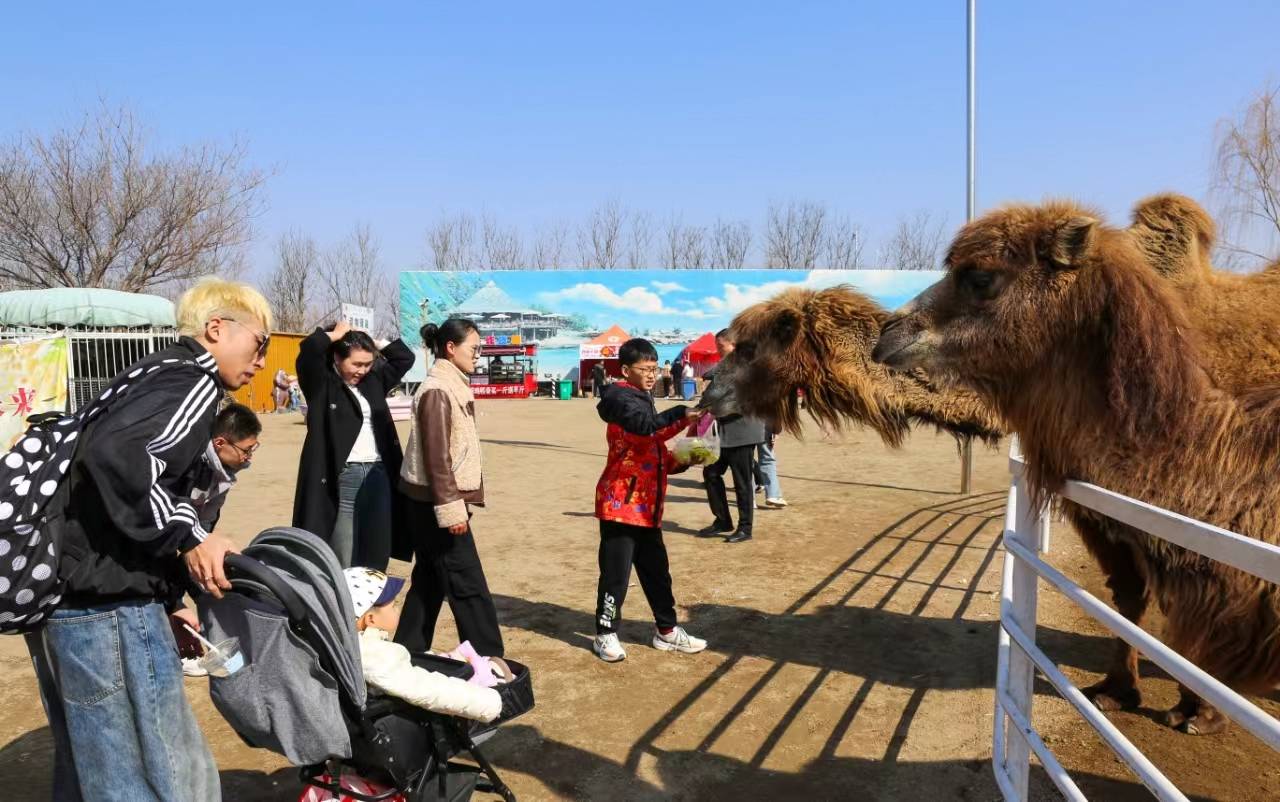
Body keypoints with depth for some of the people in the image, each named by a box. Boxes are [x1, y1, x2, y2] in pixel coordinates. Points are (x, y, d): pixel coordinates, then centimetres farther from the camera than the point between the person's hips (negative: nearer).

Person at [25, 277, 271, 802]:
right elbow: (116, 453, -28)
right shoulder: (191, 382, -10)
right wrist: (186, 538, -18)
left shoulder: (149, 375, 19)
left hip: (61, 595, 10)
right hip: (107, 606, -10)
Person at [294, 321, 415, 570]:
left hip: (379, 474, 6)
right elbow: (309, 351, -21)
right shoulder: (322, 385, -3)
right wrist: (336, 334, -4)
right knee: (343, 566, -4)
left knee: (376, 560, 11)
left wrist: (370, 341, 12)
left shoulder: (373, 381, 13)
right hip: (344, 478, -6)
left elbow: (405, 358, 22)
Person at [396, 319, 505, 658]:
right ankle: (488, 658, 4)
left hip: (434, 502, 10)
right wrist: (451, 507, -22)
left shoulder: (452, 386, 12)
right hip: (435, 502, -10)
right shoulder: (437, 391, -17)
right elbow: (436, 456, -21)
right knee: (468, 586, -3)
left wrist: (457, 501, 17)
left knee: (430, 581, 16)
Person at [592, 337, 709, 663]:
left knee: (656, 570, 15)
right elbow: (644, 425, -32)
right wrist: (683, 414, -37)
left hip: (646, 505, 9)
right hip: (620, 503, -9)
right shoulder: (621, 397, -10)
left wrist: (681, 461, 5)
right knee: (616, 572, -2)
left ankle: (667, 631, 26)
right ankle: (605, 635, 12)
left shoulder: (643, 400, 19)